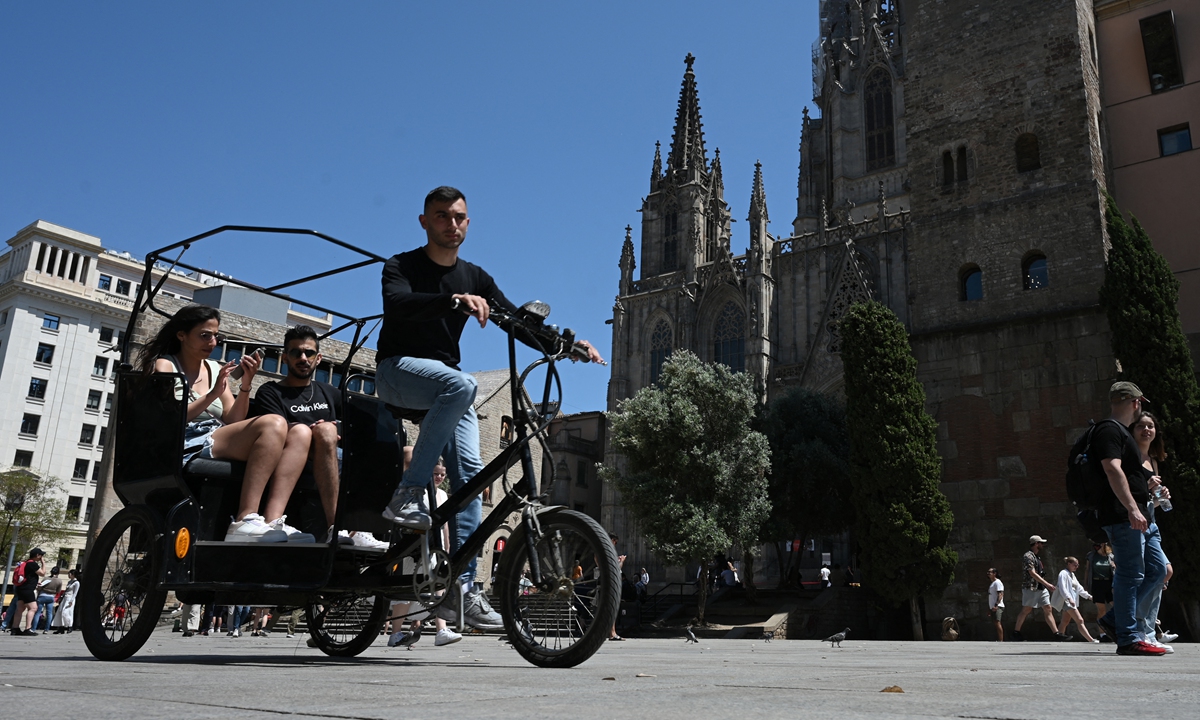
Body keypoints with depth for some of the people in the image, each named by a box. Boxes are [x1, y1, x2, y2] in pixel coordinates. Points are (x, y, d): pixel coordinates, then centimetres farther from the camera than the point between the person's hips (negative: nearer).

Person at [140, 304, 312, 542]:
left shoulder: (216, 369, 21)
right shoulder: (165, 366, 5)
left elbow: (233, 421, 13)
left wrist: (245, 384, 0)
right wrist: (212, 395, -15)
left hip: (220, 442, 7)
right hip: (186, 446, -6)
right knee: (273, 423, -29)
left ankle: (273, 521, -34)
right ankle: (245, 521, -38)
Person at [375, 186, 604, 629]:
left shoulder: (475, 278, 12)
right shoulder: (402, 266, -2)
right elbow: (397, 304, -25)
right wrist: (454, 300, -42)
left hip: (446, 384, 5)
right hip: (398, 369, -5)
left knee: (469, 473, -10)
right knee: (460, 384, -36)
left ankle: (463, 587, -7)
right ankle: (408, 495, -31)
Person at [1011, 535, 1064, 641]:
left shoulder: (1037, 557, 16)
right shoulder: (1028, 556, -13)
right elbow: (1032, 573, -21)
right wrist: (1047, 584, -24)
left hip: (1041, 588, 9)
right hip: (1030, 588, -9)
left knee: (1048, 610, 2)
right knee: (1026, 610, -2)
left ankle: (1056, 633, -1)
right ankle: (1016, 632, 8)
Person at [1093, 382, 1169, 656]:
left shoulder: (1121, 432, 24)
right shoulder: (1109, 431, -10)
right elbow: (1112, 469, -23)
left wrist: (1148, 484, 41)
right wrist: (1132, 508, -28)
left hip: (1140, 517, 10)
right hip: (1123, 517, -10)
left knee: (1158, 569, 10)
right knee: (1130, 575, -8)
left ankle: (1114, 620, 14)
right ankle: (1129, 638, -3)